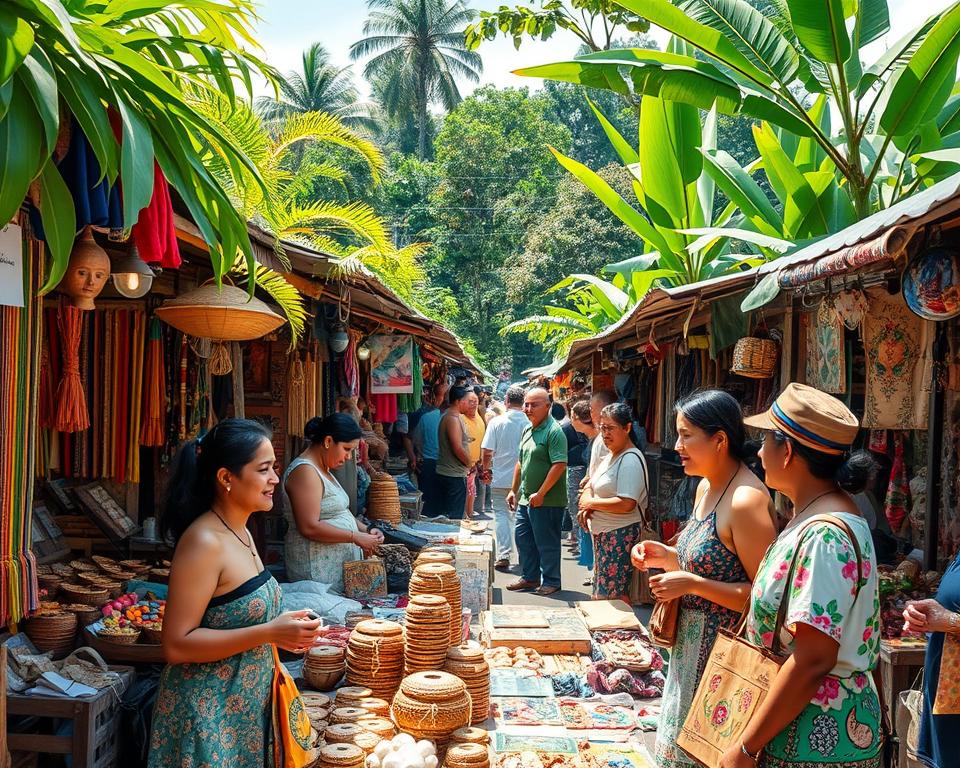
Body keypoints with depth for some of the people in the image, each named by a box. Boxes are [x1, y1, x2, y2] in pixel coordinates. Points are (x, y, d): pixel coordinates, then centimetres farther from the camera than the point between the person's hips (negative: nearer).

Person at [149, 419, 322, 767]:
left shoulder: (240, 532, 5)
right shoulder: (203, 542, -22)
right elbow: (177, 645, -24)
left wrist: (284, 632, 2)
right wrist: (268, 633, -26)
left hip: (244, 707, 8)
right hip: (207, 715, -8)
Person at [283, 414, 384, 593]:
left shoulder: (323, 470, 16)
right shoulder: (305, 471, -17)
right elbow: (310, 527, -23)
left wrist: (365, 530, 7)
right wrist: (356, 537, -18)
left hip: (339, 564, 10)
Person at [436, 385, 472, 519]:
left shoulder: (448, 415, 15)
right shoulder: (453, 418, -16)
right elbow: (458, 449, -21)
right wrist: (471, 465, -6)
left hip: (444, 473, 10)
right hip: (454, 475, -10)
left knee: (443, 516, 13)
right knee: (454, 518, -5)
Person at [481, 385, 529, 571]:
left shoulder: (496, 422, -8)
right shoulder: (530, 423, -8)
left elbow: (487, 451, -8)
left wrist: (486, 469, 9)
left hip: (500, 478, -1)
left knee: (501, 515, 7)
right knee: (520, 516, 13)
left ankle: (503, 556, 0)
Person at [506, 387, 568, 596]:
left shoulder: (554, 431, -15)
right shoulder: (527, 430, 12)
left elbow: (559, 465, -22)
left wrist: (540, 493, -20)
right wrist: (514, 490, 19)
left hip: (547, 501, -9)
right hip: (525, 499, 9)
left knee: (547, 543, 2)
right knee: (524, 540, 15)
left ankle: (551, 581, 17)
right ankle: (530, 577, 30)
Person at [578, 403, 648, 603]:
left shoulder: (631, 459, -17)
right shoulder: (610, 456, 13)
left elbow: (626, 504, -26)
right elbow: (590, 487, 17)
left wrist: (591, 503, -14)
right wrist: (586, 507, -5)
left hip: (620, 534, -10)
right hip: (602, 533, 10)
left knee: (612, 596, -8)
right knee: (601, 593, 17)